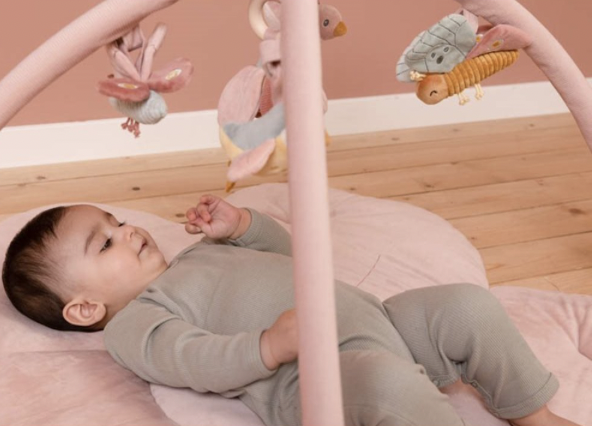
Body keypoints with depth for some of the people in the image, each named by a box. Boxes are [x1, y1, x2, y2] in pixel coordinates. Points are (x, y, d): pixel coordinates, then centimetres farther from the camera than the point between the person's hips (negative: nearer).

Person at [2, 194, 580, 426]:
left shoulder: (198, 254, 28)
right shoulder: (133, 326, 1)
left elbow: (282, 248, 33)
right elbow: (195, 360, -17)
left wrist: (240, 224, 14)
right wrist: (271, 346, -32)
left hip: (374, 317, 9)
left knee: (468, 305, -1)